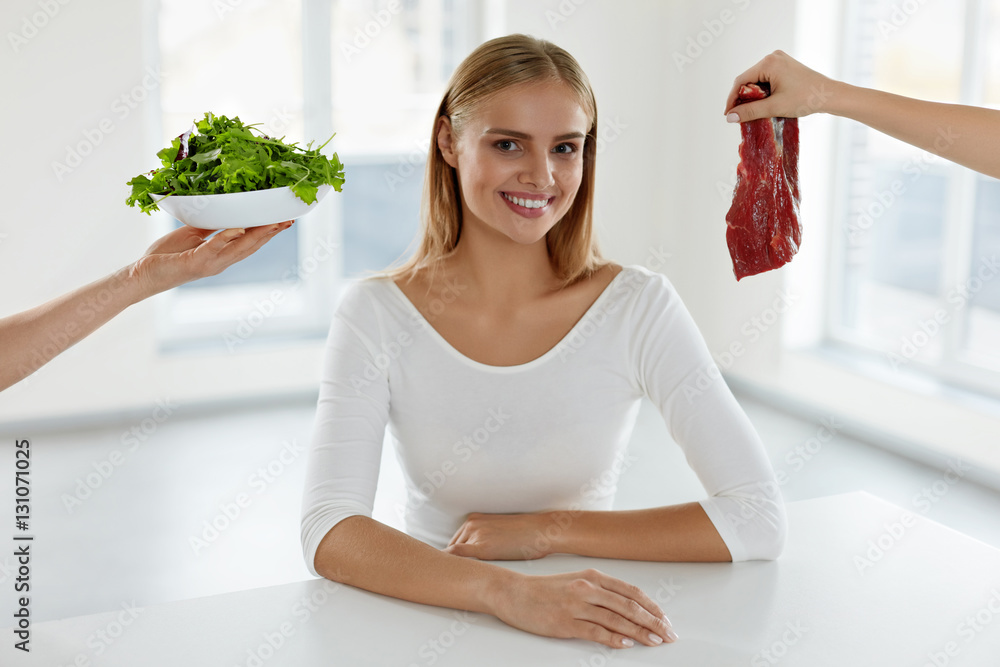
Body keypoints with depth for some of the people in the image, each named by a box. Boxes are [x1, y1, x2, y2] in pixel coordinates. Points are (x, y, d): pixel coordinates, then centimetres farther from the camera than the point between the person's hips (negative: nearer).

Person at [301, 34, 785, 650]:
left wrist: (548, 531, -15)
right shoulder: (377, 316, -8)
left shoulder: (638, 307, -7)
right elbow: (328, 536, -19)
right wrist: (509, 592, -34)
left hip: (591, 633, 0)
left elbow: (759, 520, -11)